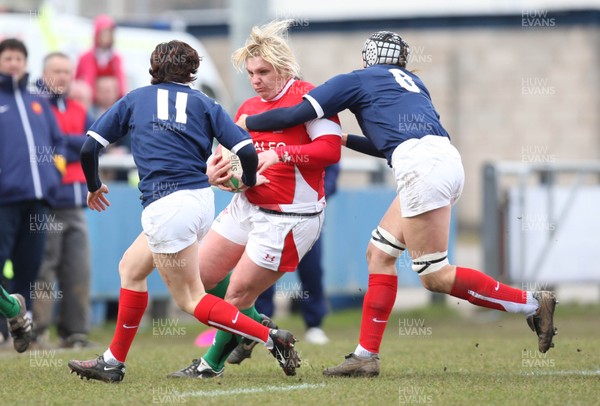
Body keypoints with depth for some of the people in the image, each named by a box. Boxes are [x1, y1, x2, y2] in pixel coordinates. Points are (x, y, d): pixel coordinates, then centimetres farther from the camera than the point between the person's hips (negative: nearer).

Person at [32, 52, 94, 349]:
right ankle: (37, 331, -5)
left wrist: (64, 141, -8)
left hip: (75, 204, 6)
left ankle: (75, 332, 8)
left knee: (79, 271, 3)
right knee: (43, 270, -8)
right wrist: (76, 148, -8)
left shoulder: (79, 112, 20)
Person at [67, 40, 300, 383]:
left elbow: (89, 148, 6)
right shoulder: (204, 103, 10)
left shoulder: (135, 99, 8)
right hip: (203, 200, 5)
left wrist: (94, 186, 25)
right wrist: (249, 181, 20)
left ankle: (271, 338, -13)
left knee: (191, 299, 1)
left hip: (166, 206, -5)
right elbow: (246, 150, -2)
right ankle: (114, 362, 24)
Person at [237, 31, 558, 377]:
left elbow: (295, 115, 7)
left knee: (435, 276, -6)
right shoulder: (411, 81, 30)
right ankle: (367, 355, 10)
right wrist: (346, 140, 46)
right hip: (446, 160, 8)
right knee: (380, 253, 12)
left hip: (422, 165, -8)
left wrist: (248, 123, 23)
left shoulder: (356, 80, 10)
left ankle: (532, 304, -7)